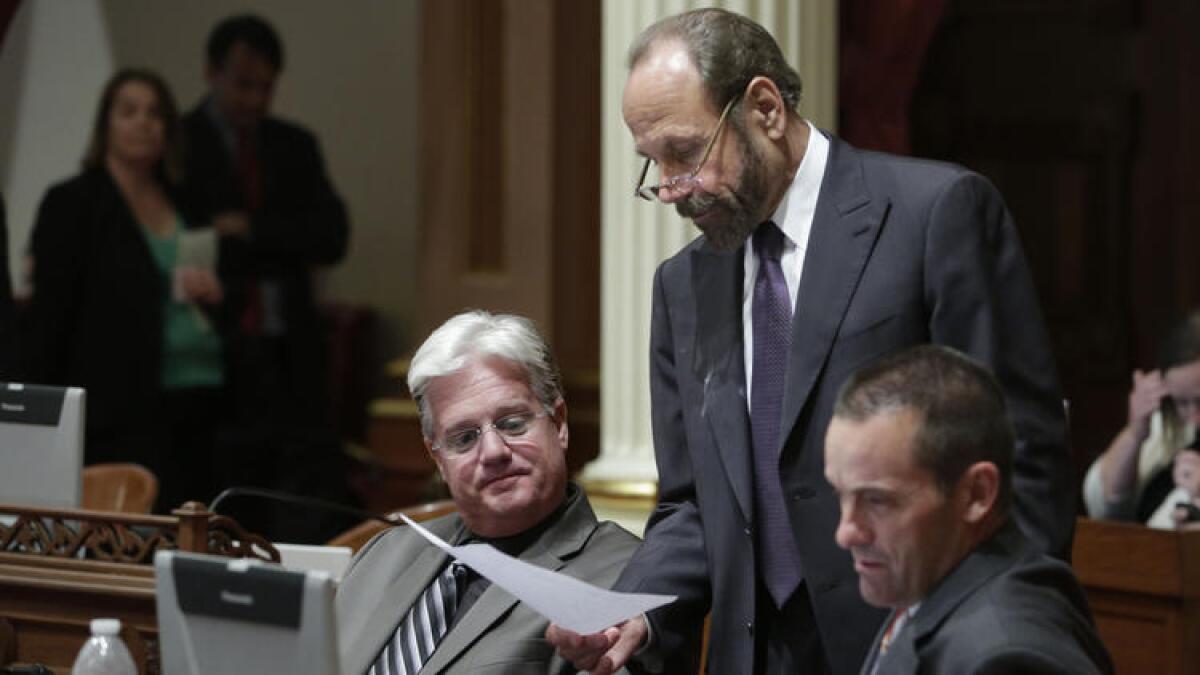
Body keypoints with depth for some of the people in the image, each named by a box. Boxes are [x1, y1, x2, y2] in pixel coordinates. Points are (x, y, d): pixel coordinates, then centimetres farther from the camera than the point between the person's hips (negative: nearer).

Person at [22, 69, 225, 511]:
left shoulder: (184, 204, 18)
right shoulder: (72, 204, 1)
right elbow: (48, 317, -4)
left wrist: (211, 293, 2)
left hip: (198, 408, 6)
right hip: (124, 413, -6)